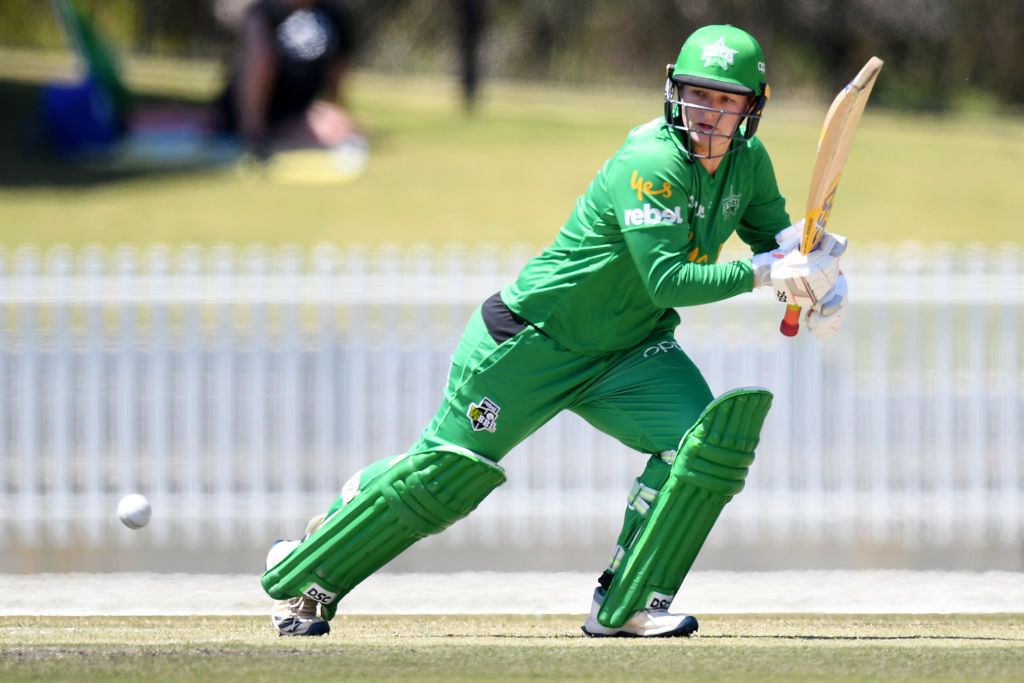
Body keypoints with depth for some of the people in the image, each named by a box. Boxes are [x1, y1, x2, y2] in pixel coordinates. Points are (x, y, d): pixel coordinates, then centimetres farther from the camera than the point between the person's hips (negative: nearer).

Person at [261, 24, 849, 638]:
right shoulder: (652, 164, -28)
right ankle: (301, 575, 19)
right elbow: (666, 281, -34)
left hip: (629, 352, 7)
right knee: (444, 471, -1)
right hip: (536, 338, -7)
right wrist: (764, 273, -37)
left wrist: (818, 284, -15)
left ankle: (625, 605, -9)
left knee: (708, 438, -18)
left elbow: (777, 239, 6)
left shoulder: (747, 162, -4)